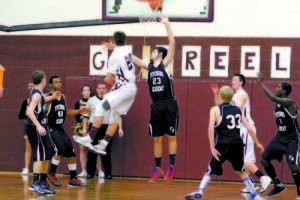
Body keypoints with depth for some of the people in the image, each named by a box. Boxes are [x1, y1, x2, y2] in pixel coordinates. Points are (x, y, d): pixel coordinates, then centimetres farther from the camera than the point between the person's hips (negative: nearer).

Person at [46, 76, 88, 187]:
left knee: (71, 152, 2)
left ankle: (73, 179, 8)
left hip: (60, 128, 8)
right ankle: (51, 174, -4)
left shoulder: (62, 97, 12)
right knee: (60, 150, -22)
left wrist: (79, 111, 13)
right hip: (50, 129, -8)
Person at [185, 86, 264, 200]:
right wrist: (257, 144, 24)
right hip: (237, 144, 3)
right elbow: (249, 128, 14)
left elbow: (211, 128, -9)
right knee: (240, 171, 22)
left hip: (223, 145, -3)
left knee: (210, 171, 8)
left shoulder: (215, 110, 4)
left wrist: (212, 148, -11)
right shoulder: (238, 110, 16)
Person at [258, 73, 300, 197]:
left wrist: (261, 83, -34)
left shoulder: (289, 102, -21)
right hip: (280, 137, 9)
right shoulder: (277, 104, 6)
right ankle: (278, 185, 19)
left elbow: (273, 98, -36)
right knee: (264, 159, 6)